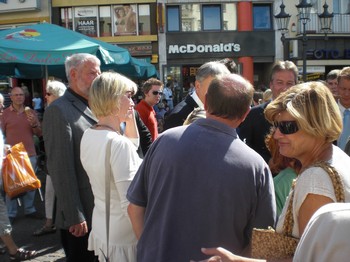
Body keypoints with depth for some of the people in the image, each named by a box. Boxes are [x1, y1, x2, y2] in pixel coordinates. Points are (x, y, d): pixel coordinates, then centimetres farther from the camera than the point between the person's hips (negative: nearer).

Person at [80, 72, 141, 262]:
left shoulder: (88, 136, 0)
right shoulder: (118, 143, -26)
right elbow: (130, 206, -28)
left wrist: (130, 120, 4)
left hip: (101, 228, 8)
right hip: (124, 238, -8)